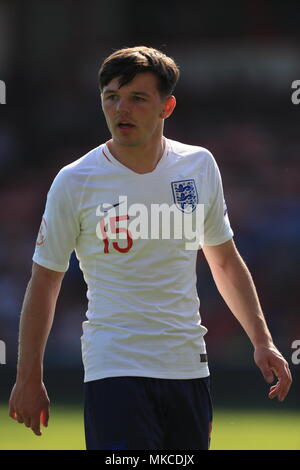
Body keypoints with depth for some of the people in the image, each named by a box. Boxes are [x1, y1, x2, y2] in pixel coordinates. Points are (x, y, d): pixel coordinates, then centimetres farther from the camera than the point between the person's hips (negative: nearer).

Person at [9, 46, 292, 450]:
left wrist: (262, 341, 11)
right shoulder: (74, 182, -6)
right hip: (113, 368, -4)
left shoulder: (199, 166, 5)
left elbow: (225, 261, 17)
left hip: (189, 367, 4)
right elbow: (44, 283, 1)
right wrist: (29, 377, 0)